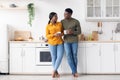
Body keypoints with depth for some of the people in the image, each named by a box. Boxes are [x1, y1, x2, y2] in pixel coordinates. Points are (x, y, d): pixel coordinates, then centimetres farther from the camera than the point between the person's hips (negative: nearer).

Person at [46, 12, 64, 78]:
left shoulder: (60, 24, 5)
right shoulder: (48, 26, -2)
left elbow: (63, 32, 14)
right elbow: (47, 36, -3)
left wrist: (61, 34, -10)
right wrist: (54, 35, -18)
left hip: (60, 43, 2)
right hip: (52, 43, -2)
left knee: (60, 57, -8)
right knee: (54, 57, 3)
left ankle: (54, 71, 5)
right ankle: (56, 72, 15)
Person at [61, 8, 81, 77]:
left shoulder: (76, 21, -5)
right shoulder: (62, 22, 2)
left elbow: (79, 32, -2)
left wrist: (72, 32, -22)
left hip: (74, 41, -1)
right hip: (66, 41, 1)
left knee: (74, 56, 4)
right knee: (69, 56, -5)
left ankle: (74, 71, 18)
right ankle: (75, 71, 4)